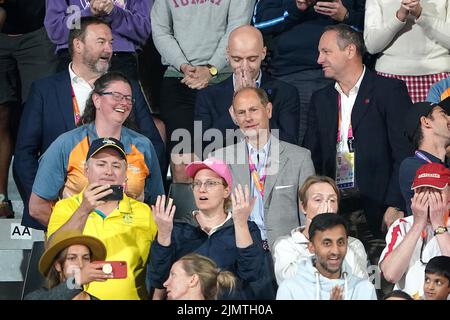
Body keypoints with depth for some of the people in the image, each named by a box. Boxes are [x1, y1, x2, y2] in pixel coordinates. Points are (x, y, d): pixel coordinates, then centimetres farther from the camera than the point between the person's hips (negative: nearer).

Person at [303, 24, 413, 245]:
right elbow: (313, 158, 17)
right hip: (334, 207, 4)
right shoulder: (320, 99, 19)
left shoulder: (390, 90, 1)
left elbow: (405, 154, -6)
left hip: (376, 207, -4)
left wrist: (395, 207, -15)